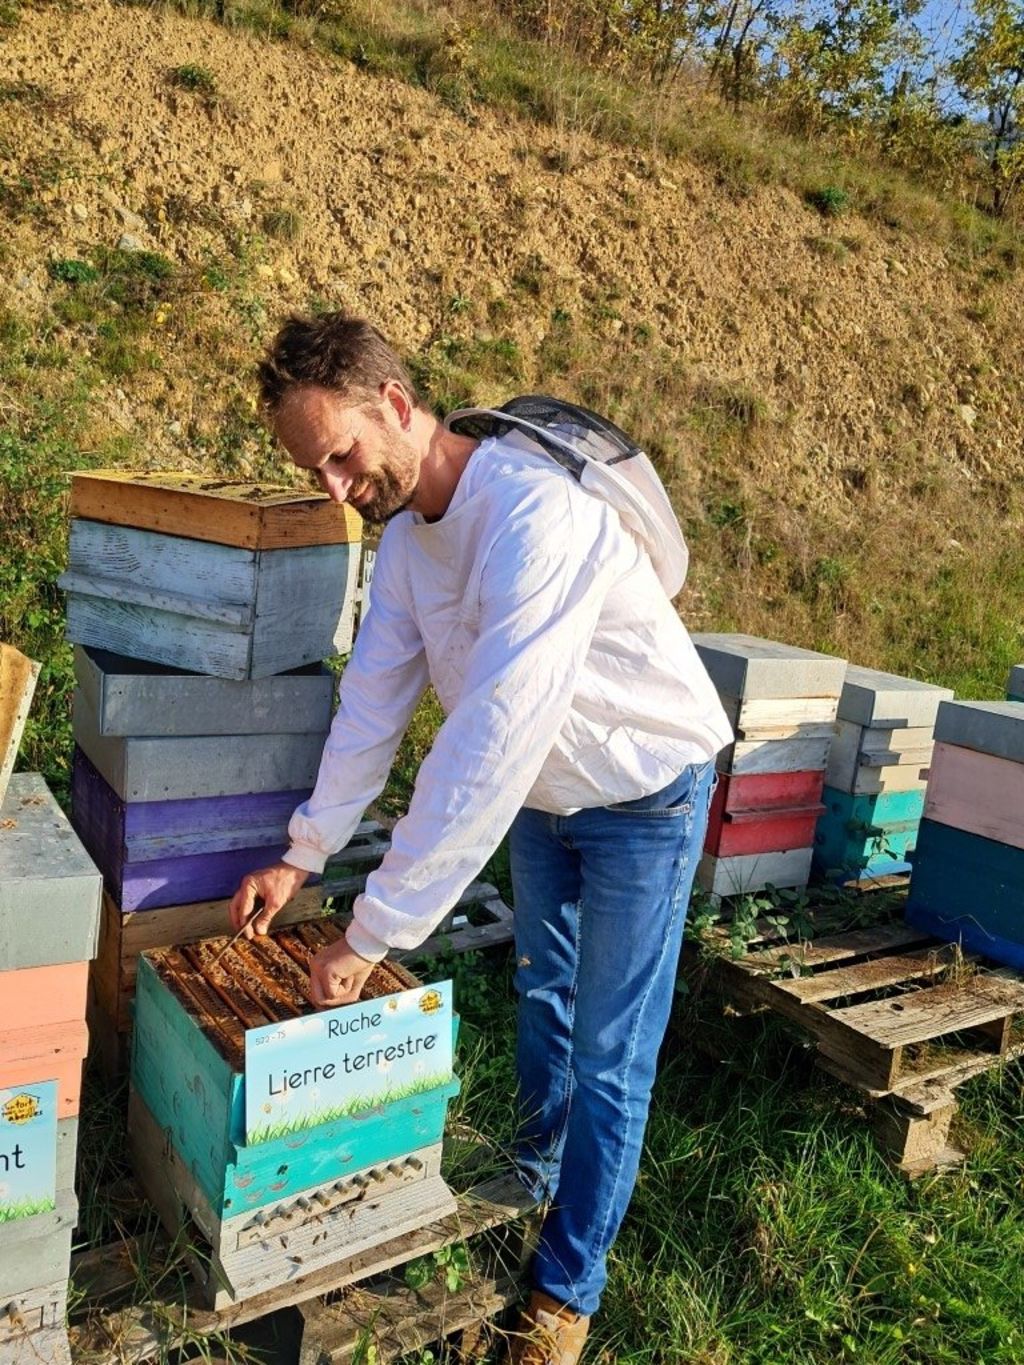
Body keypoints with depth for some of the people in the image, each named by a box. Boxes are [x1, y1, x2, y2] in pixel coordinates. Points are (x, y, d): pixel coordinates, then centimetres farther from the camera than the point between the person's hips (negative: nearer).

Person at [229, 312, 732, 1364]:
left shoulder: (535, 515, -36)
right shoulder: (406, 524, -7)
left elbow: (488, 743, -39)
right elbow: (374, 694, -3)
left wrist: (372, 931, -33)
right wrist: (304, 856, -4)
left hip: (643, 793, -7)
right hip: (544, 792, 8)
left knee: (608, 1055, 4)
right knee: (542, 995, 24)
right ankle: (536, 1168, 51)